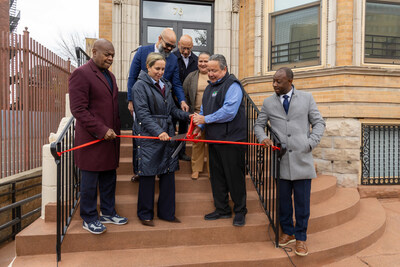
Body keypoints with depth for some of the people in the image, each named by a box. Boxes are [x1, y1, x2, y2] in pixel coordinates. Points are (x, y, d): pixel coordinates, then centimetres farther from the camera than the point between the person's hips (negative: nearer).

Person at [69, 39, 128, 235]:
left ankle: (108, 213, 30)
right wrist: (101, 131, -19)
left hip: (110, 137, 8)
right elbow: (78, 109, -16)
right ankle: (89, 218, 21)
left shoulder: (110, 75, 17)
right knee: (90, 181, 5)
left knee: (109, 178, 15)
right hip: (92, 138, -7)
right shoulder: (81, 74, -9)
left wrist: (116, 129, 9)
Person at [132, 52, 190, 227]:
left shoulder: (165, 85, 17)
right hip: (148, 136, -6)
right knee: (148, 175, 1)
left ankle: (166, 212, 23)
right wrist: (158, 131, -24)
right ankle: (145, 214, 19)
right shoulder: (140, 86, -4)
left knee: (168, 173, 9)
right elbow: (143, 114, -14)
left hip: (166, 135, 7)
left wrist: (187, 116, 1)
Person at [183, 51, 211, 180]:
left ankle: (211, 169, 18)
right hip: (197, 115, 1)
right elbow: (184, 95, 12)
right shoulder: (191, 77, 9)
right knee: (197, 142, 6)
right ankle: (196, 169, 19)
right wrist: (189, 112, 5)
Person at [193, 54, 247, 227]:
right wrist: (199, 127, 4)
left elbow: (229, 112, -22)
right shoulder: (210, 87, 17)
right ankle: (222, 209, 28)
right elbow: (204, 111, 21)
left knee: (235, 177, 1)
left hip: (232, 140, -8)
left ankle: (240, 211, 18)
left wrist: (205, 119, -17)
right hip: (214, 139, 9)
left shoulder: (232, 85, -10)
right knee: (216, 176, 14)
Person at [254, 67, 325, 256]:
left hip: (302, 158, -1)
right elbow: (259, 125, 15)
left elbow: (319, 123, 9)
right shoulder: (268, 102, 10)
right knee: (283, 199, 10)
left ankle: (301, 237, 22)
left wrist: (311, 143, -4)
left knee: (302, 201, 5)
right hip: (280, 158, 1)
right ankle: (288, 232, 30)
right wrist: (263, 138, -5)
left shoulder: (306, 98, 7)